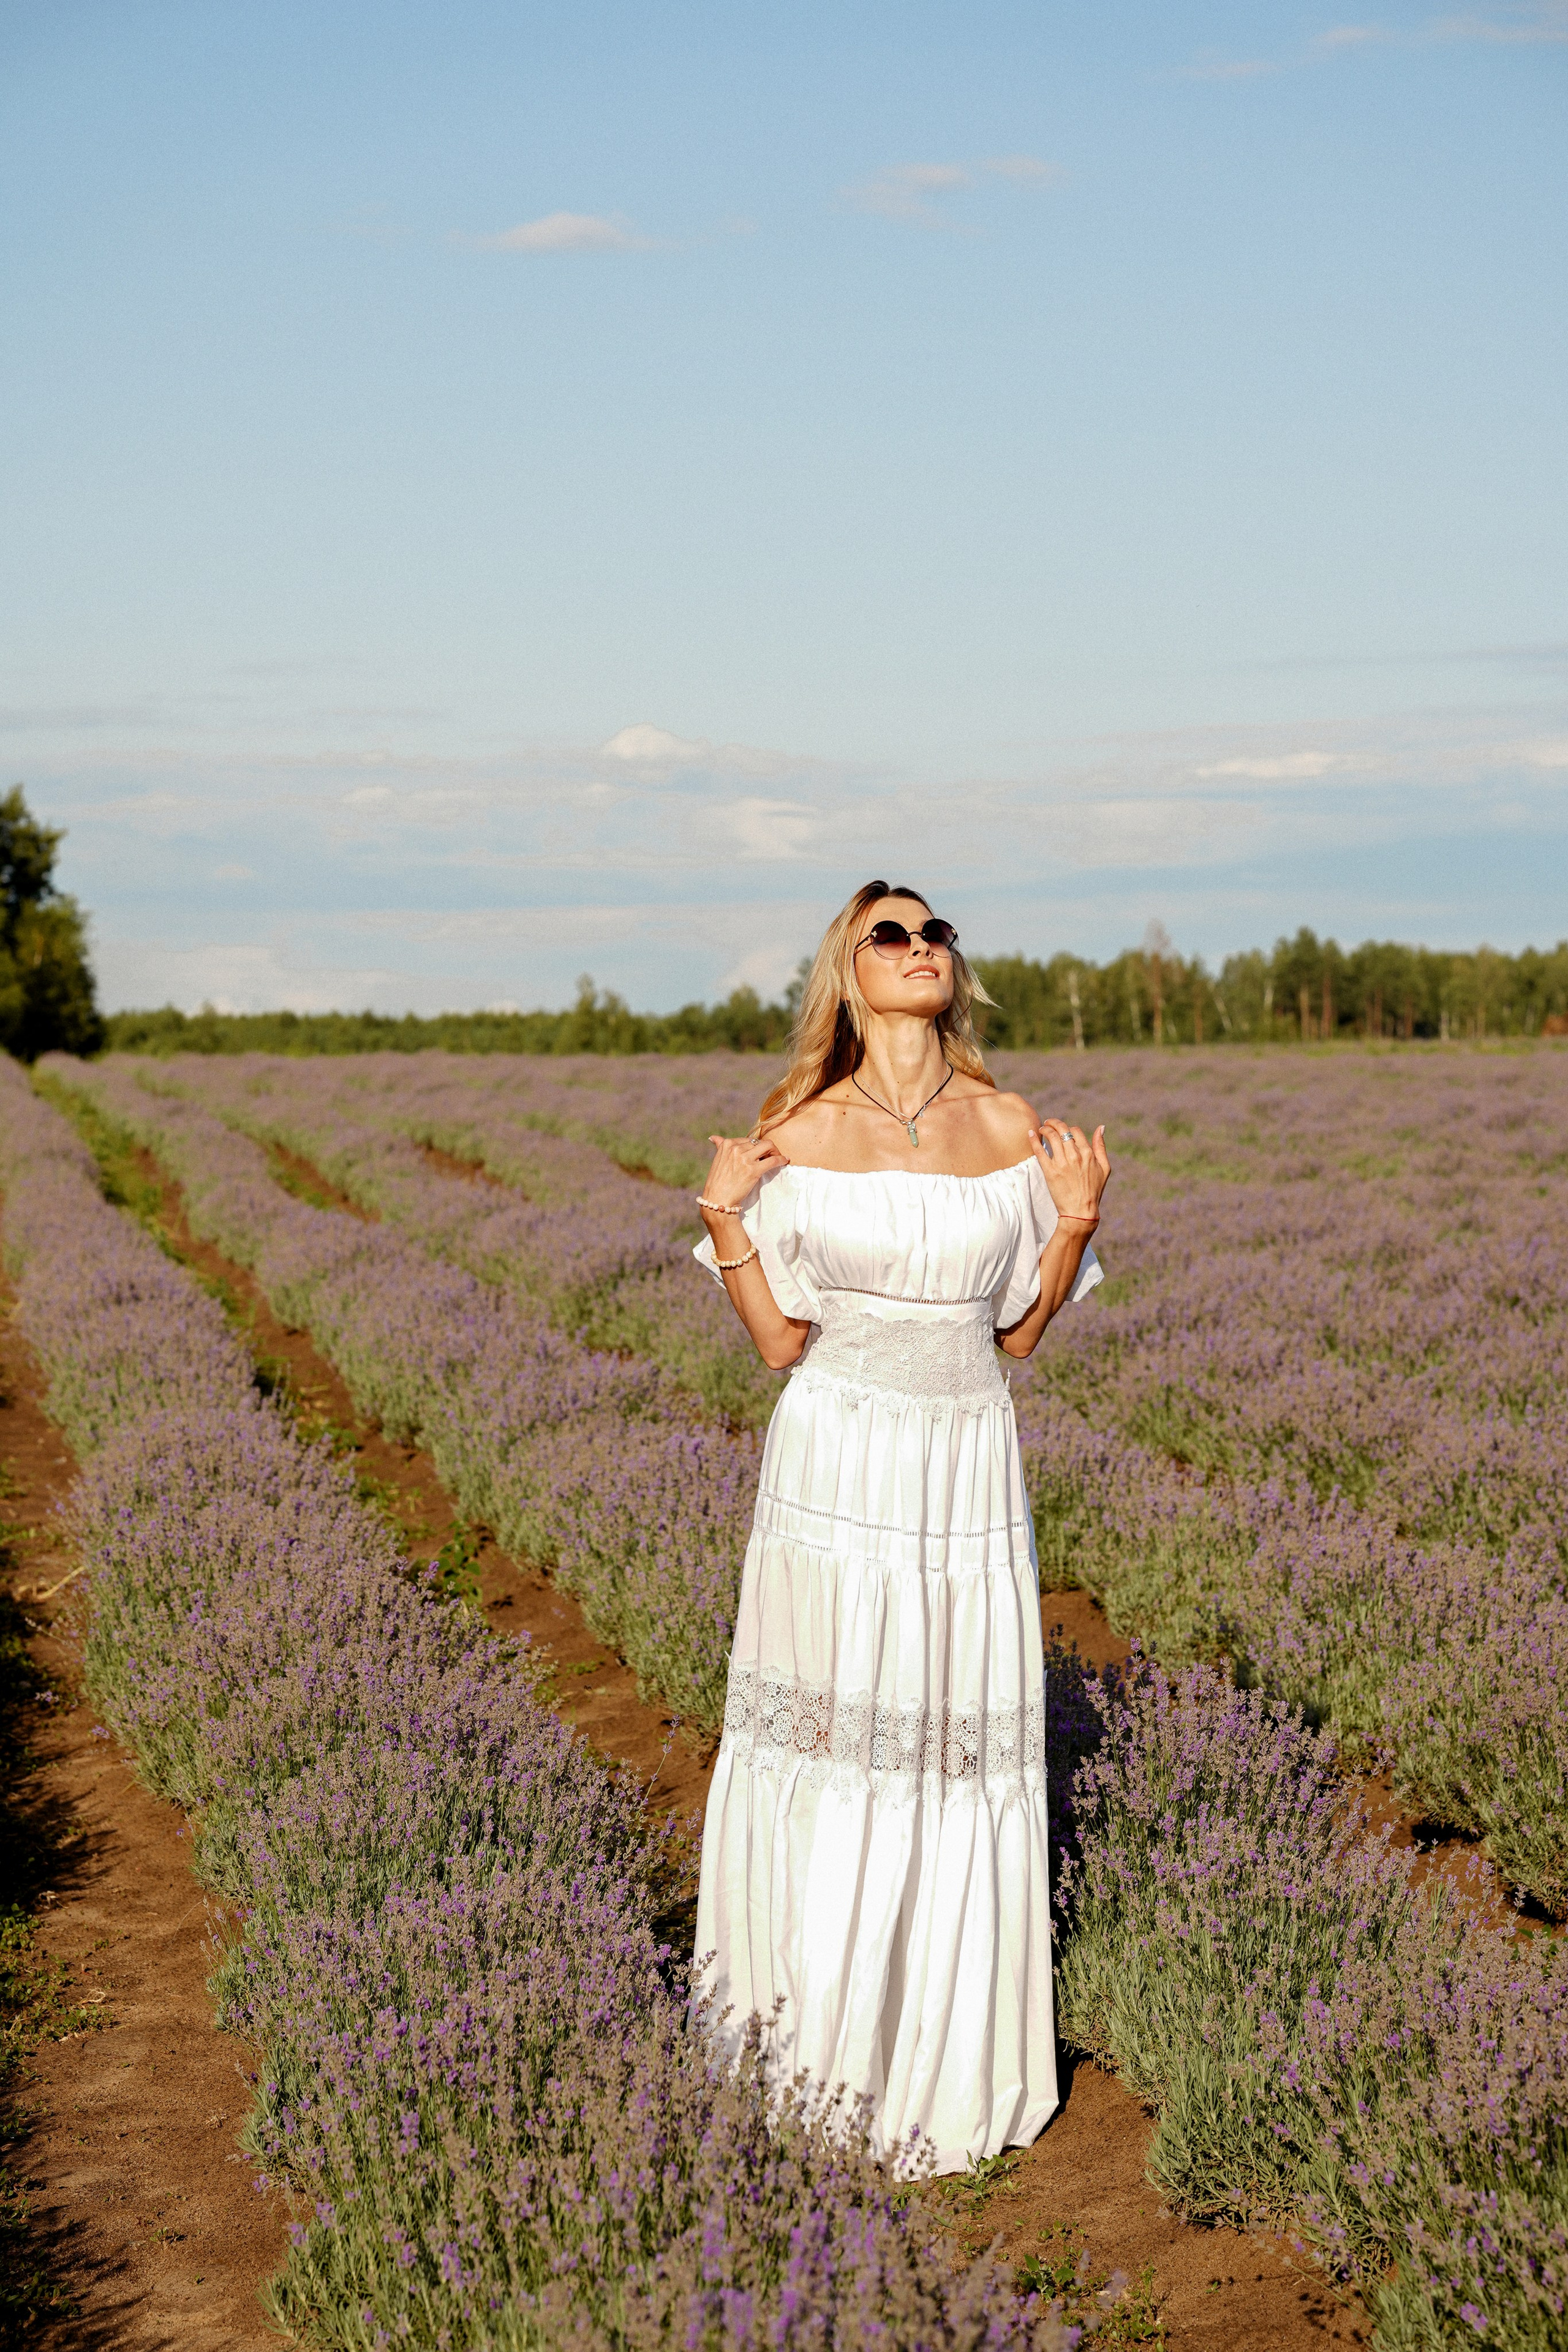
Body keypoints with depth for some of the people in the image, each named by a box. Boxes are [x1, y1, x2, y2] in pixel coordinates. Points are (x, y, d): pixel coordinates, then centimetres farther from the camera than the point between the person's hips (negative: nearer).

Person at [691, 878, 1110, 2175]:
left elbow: (1020, 1332, 7)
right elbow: (781, 1340, -1)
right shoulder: (798, 1133, -3)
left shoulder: (1012, 1128, 2)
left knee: (966, 1746, 6)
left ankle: (952, 2042, 22)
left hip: (969, 1468, 2)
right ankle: (814, 2008, 25)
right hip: (838, 1464, -1)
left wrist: (1076, 1218, -5)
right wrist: (724, 1217, -11)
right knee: (828, 1728, 6)